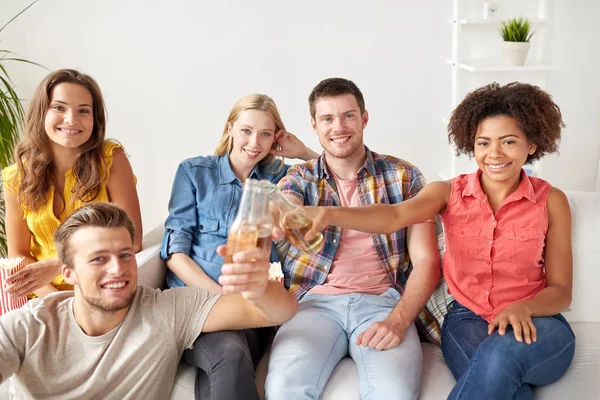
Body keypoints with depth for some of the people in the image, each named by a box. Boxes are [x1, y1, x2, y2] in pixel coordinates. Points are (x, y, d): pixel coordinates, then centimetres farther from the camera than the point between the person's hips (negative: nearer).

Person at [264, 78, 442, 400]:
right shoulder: (299, 179, 9)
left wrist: (398, 320, -13)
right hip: (315, 301, 1)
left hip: (382, 301, 0)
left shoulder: (403, 177, 7)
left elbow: (426, 261, 4)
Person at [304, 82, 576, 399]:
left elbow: (561, 290, 1)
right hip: (467, 318, 0)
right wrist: (330, 214, -41)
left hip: (535, 323, 1)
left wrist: (523, 308, -23)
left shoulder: (551, 201, 0)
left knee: (503, 352, -37)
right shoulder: (449, 192, 1)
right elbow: (396, 215, -20)